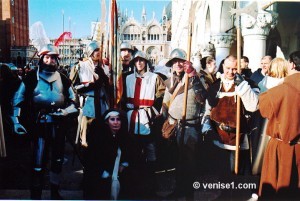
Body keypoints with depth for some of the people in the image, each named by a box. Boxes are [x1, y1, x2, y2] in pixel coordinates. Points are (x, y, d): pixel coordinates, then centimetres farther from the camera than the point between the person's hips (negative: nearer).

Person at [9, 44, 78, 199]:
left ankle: (55, 192, 34)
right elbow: (17, 101, -1)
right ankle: (35, 195, 12)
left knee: (58, 160, 16)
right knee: (38, 164, -5)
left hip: (58, 125, 4)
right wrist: (16, 121, -10)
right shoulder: (31, 78, -3)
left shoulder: (63, 80, 6)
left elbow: (73, 102, 10)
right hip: (39, 126, -4)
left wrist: (64, 112, -9)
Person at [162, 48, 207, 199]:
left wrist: (193, 80, -23)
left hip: (191, 126, -4)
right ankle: (179, 188, 26)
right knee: (176, 158, 12)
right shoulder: (170, 82, 12)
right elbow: (165, 103, 18)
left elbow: (202, 99, -18)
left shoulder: (194, 79, -2)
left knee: (190, 159, 3)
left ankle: (189, 191, 17)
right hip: (173, 125, 4)